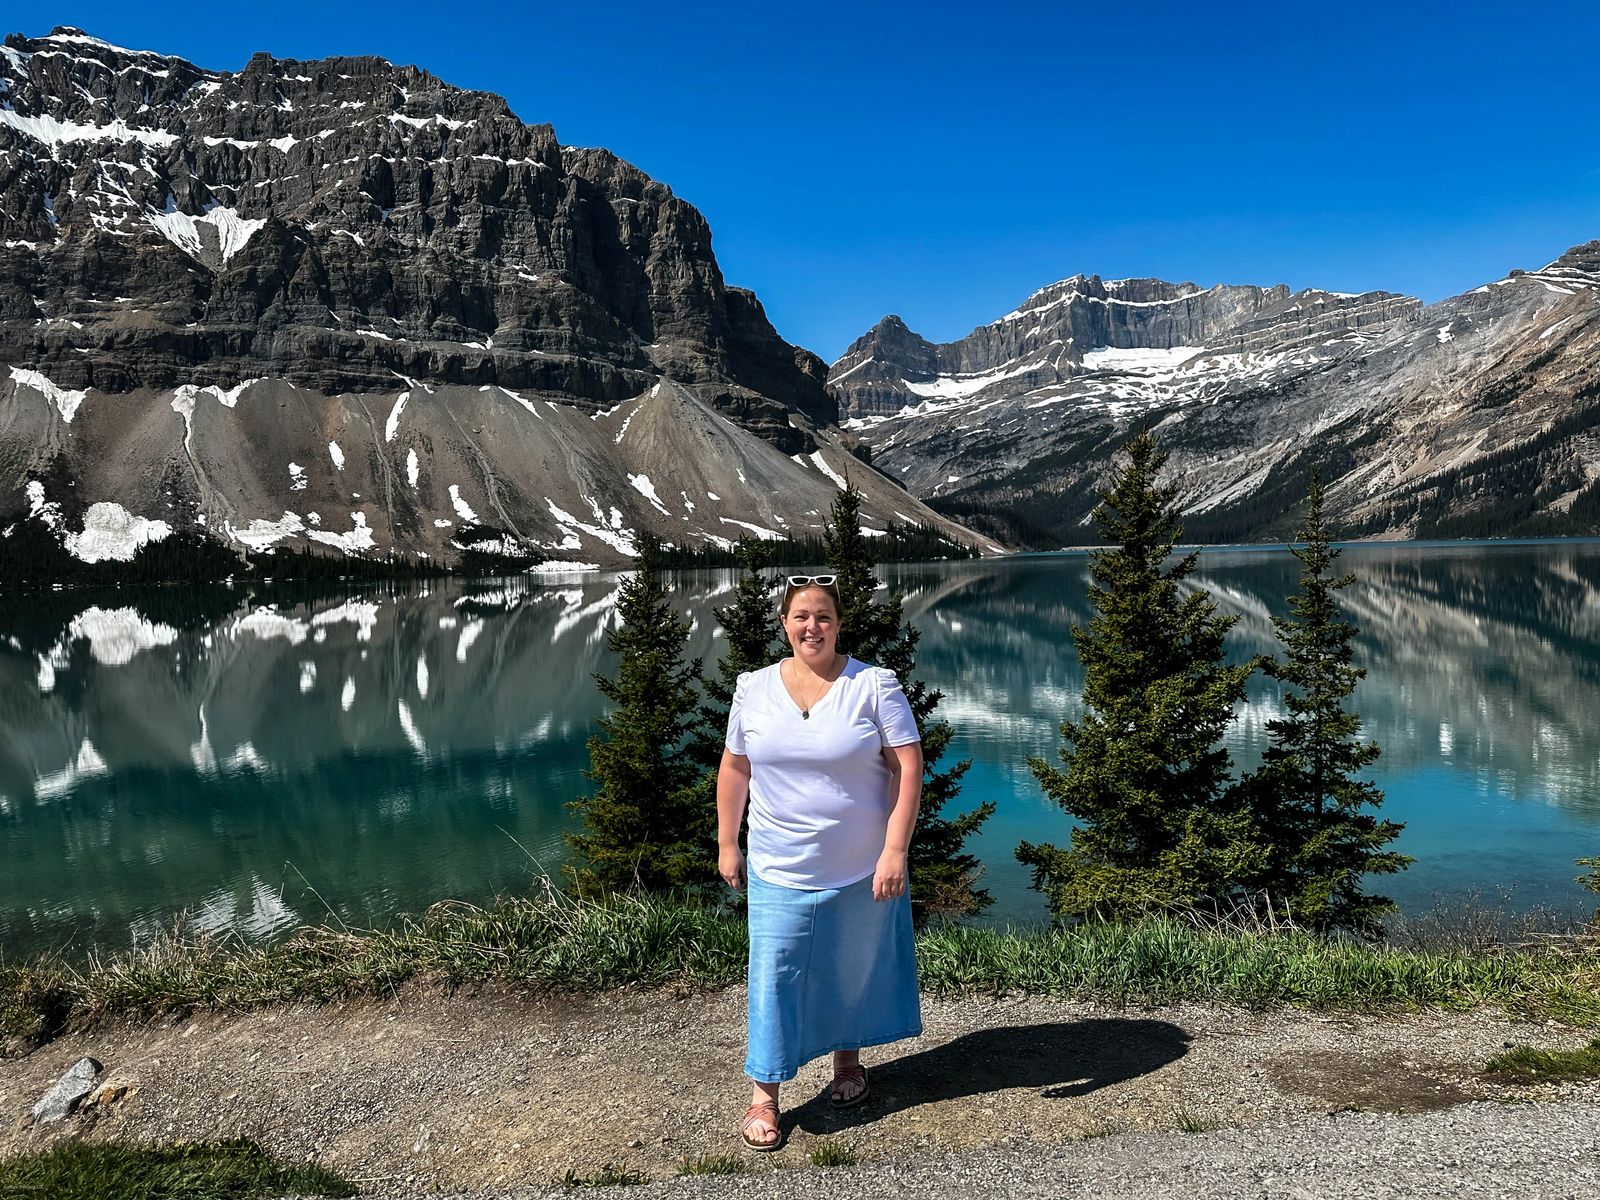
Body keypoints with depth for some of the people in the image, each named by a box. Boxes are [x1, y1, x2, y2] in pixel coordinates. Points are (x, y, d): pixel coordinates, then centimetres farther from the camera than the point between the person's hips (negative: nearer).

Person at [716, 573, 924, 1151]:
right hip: (780, 870, 1)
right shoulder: (753, 689, -1)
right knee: (775, 976, 2)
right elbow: (735, 769, 8)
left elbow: (908, 766, -12)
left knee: (856, 967, 16)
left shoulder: (874, 686, -10)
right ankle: (763, 1096, 17)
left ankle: (848, 1058, 41)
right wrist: (727, 845, 8)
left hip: (863, 869, -1)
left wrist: (895, 851, -17)